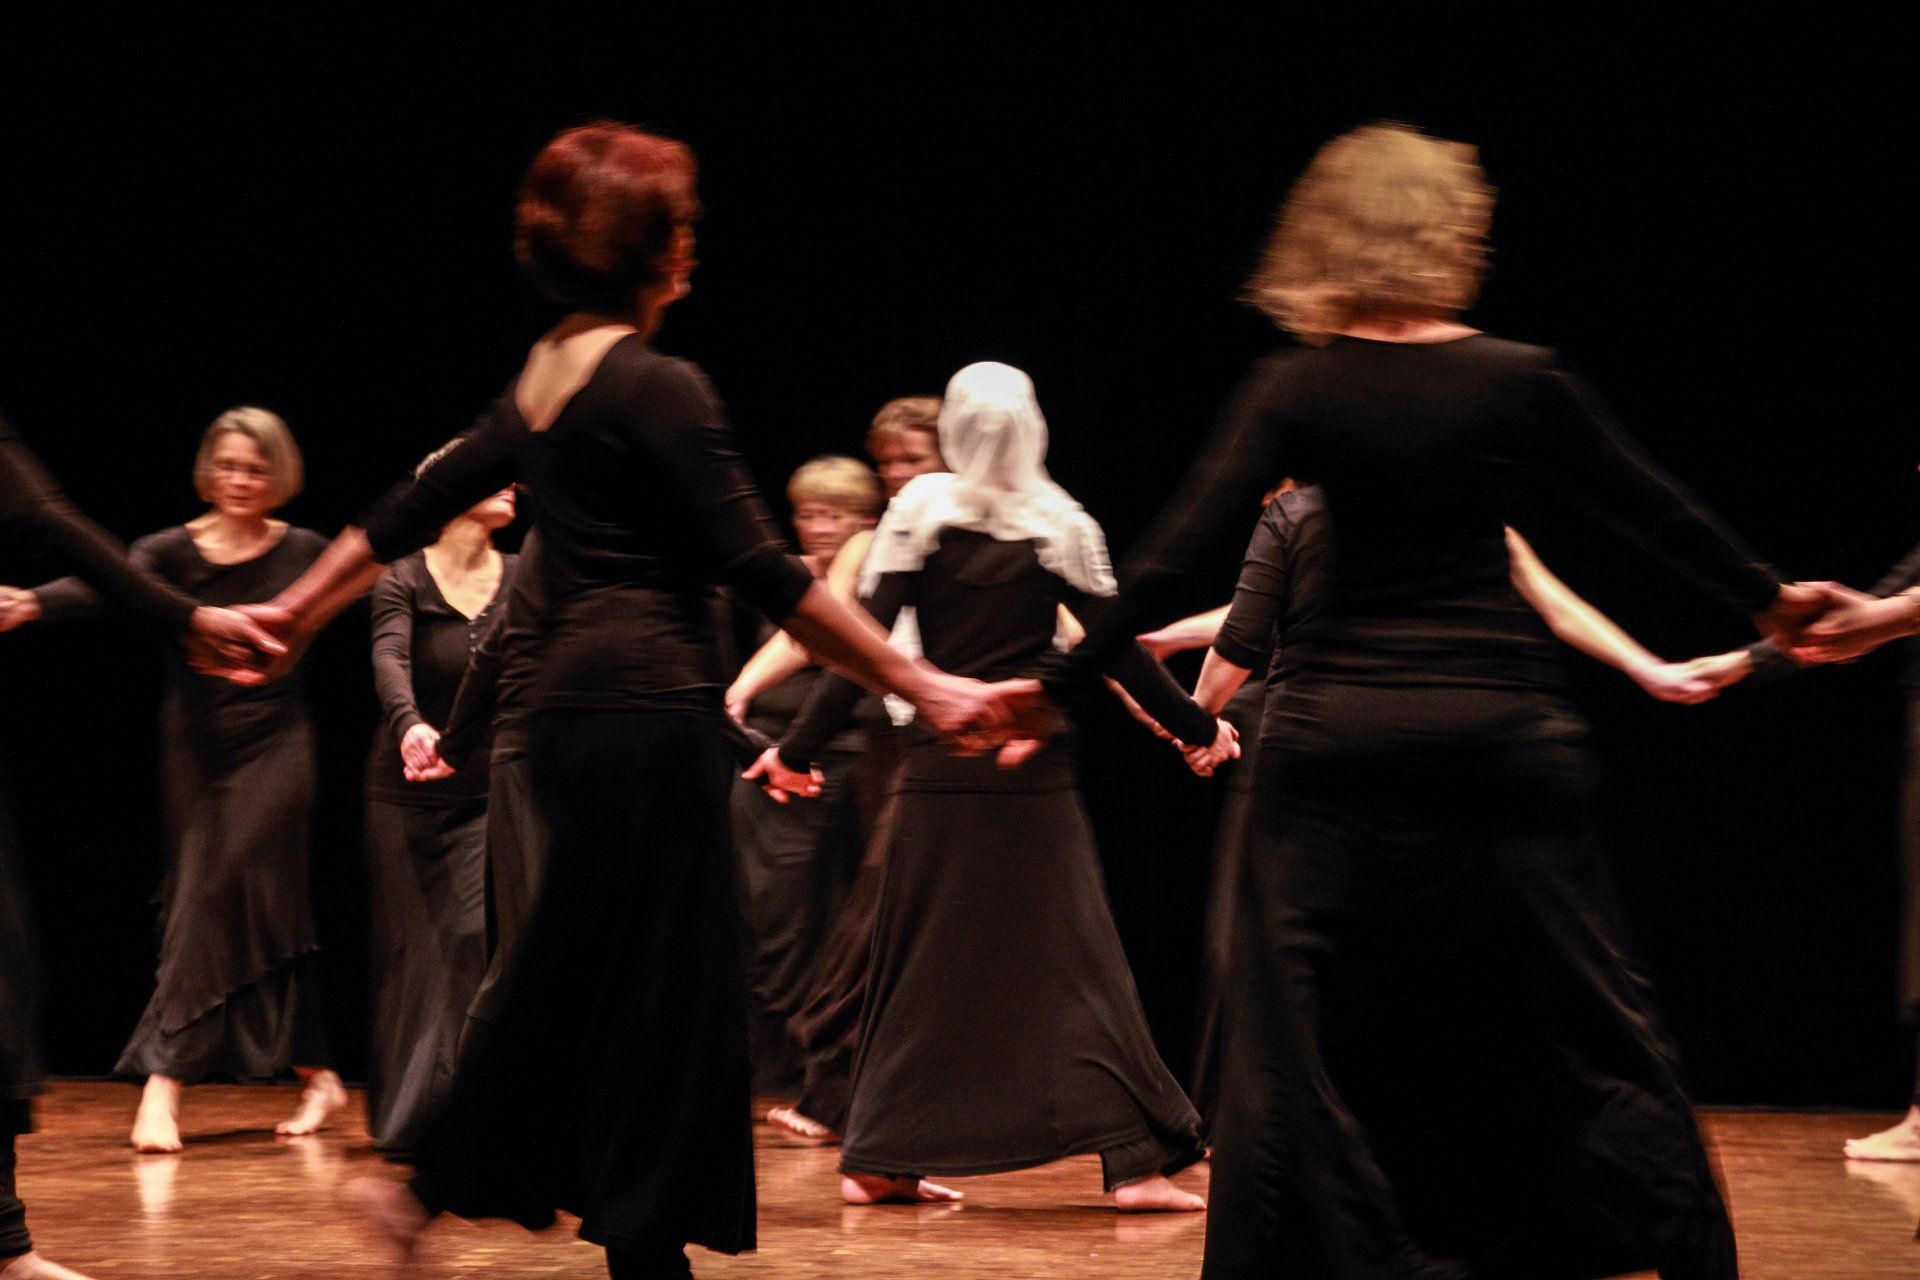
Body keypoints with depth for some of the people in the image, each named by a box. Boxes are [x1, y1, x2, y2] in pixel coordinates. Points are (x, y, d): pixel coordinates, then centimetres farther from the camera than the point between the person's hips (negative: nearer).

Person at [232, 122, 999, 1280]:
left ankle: (436, 1184, 26)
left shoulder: (544, 385, 14)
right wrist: (921, 685, -16)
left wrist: (293, 614, 33)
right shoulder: (661, 388, -12)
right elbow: (763, 573, -16)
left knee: (574, 969, 19)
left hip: (578, 703, 9)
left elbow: (412, 515, 21)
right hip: (655, 707, -9)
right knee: (664, 981, -3)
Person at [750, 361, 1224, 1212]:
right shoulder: (1061, 527, -1)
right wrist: (1198, 728, 10)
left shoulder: (917, 514, 1)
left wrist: (796, 750, 1)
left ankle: (878, 1161, 12)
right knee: (1074, 958, 1)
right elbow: (1121, 653, -1)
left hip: (936, 769, 2)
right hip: (1032, 769, -2)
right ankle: (1134, 1161, -3)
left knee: (919, 961, 11)